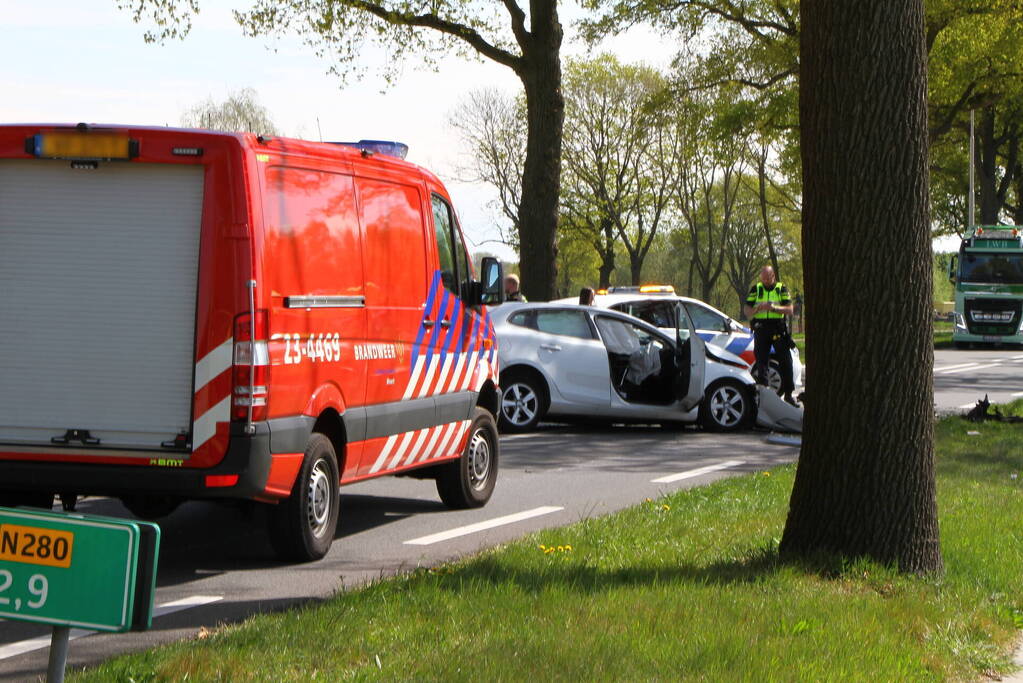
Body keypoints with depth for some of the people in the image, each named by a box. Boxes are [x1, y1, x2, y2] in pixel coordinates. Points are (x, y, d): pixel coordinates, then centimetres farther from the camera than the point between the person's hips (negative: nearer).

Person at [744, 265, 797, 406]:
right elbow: (747, 311, 2)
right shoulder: (755, 289, 7)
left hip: (778, 330, 0)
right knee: (761, 363, -1)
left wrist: (774, 307, -21)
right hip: (761, 330, 1)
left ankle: (788, 395, 5)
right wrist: (759, 308, -19)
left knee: (786, 362, -3)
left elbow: (789, 310, -5)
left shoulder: (782, 289, 5)